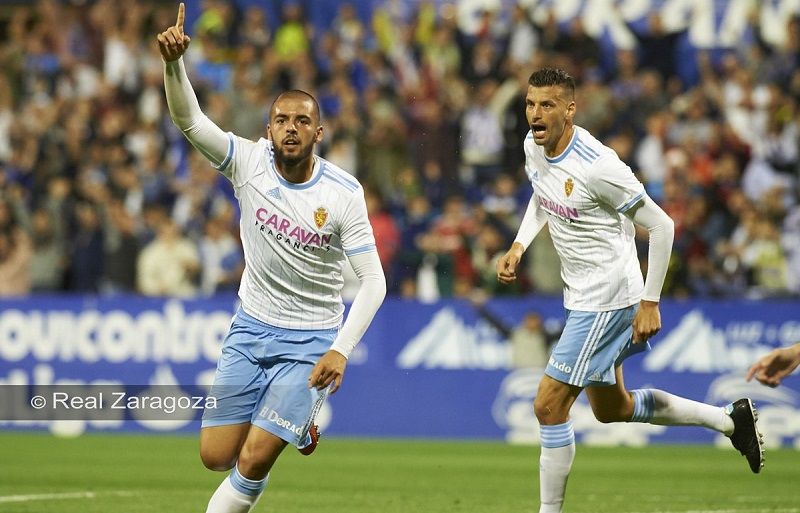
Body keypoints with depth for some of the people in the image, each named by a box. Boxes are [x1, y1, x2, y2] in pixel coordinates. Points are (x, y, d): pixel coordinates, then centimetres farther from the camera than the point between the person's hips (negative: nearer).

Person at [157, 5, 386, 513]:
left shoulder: (344, 192, -15)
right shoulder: (249, 161, -8)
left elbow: (373, 281, -14)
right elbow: (190, 119, -20)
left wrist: (341, 349, -26)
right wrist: (174, 61, -39)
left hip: (311, 341, -3)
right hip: (251, 329, 3)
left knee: (253, 461, -13)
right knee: (216, 456, 3)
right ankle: (296, 426, 32)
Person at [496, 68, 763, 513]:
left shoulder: (597, 167, -26)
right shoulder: (534, 146, -2)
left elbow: (661, 226, -19)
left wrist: (650, 303, -17)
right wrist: (518, 247, 5)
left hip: (608, 299, -9)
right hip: (582, 295, 10)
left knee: (549, 405, -11)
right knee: (612, 408, 21)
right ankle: (729, 419, 34)